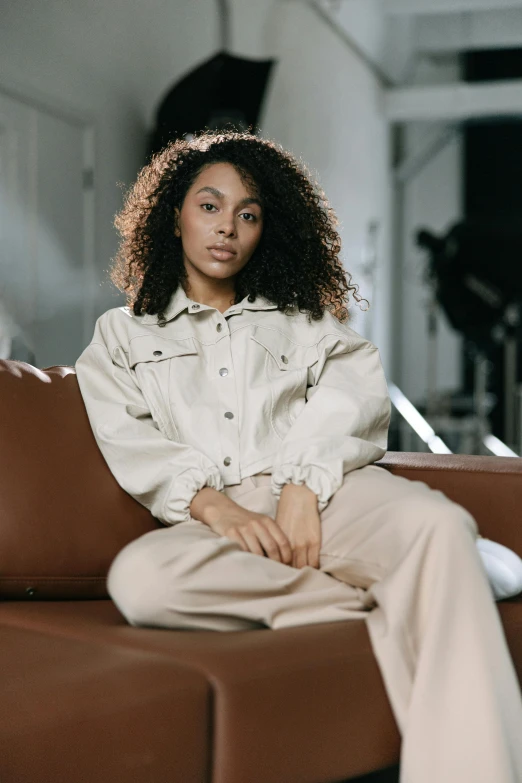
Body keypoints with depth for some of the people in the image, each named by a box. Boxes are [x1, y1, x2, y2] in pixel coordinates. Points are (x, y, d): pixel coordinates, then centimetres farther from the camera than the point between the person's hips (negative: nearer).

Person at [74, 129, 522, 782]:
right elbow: (128, 442, 6)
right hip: (212, 520, 0)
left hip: (327, 491, 1)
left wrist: (304, 488, -14)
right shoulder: (123, 335, 24)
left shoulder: (304, 319, 27)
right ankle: (377, 613, -25)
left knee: (440, 524, -33)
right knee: (138, 578, -36)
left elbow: (355, 398, 7)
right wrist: (211, 505, -14)